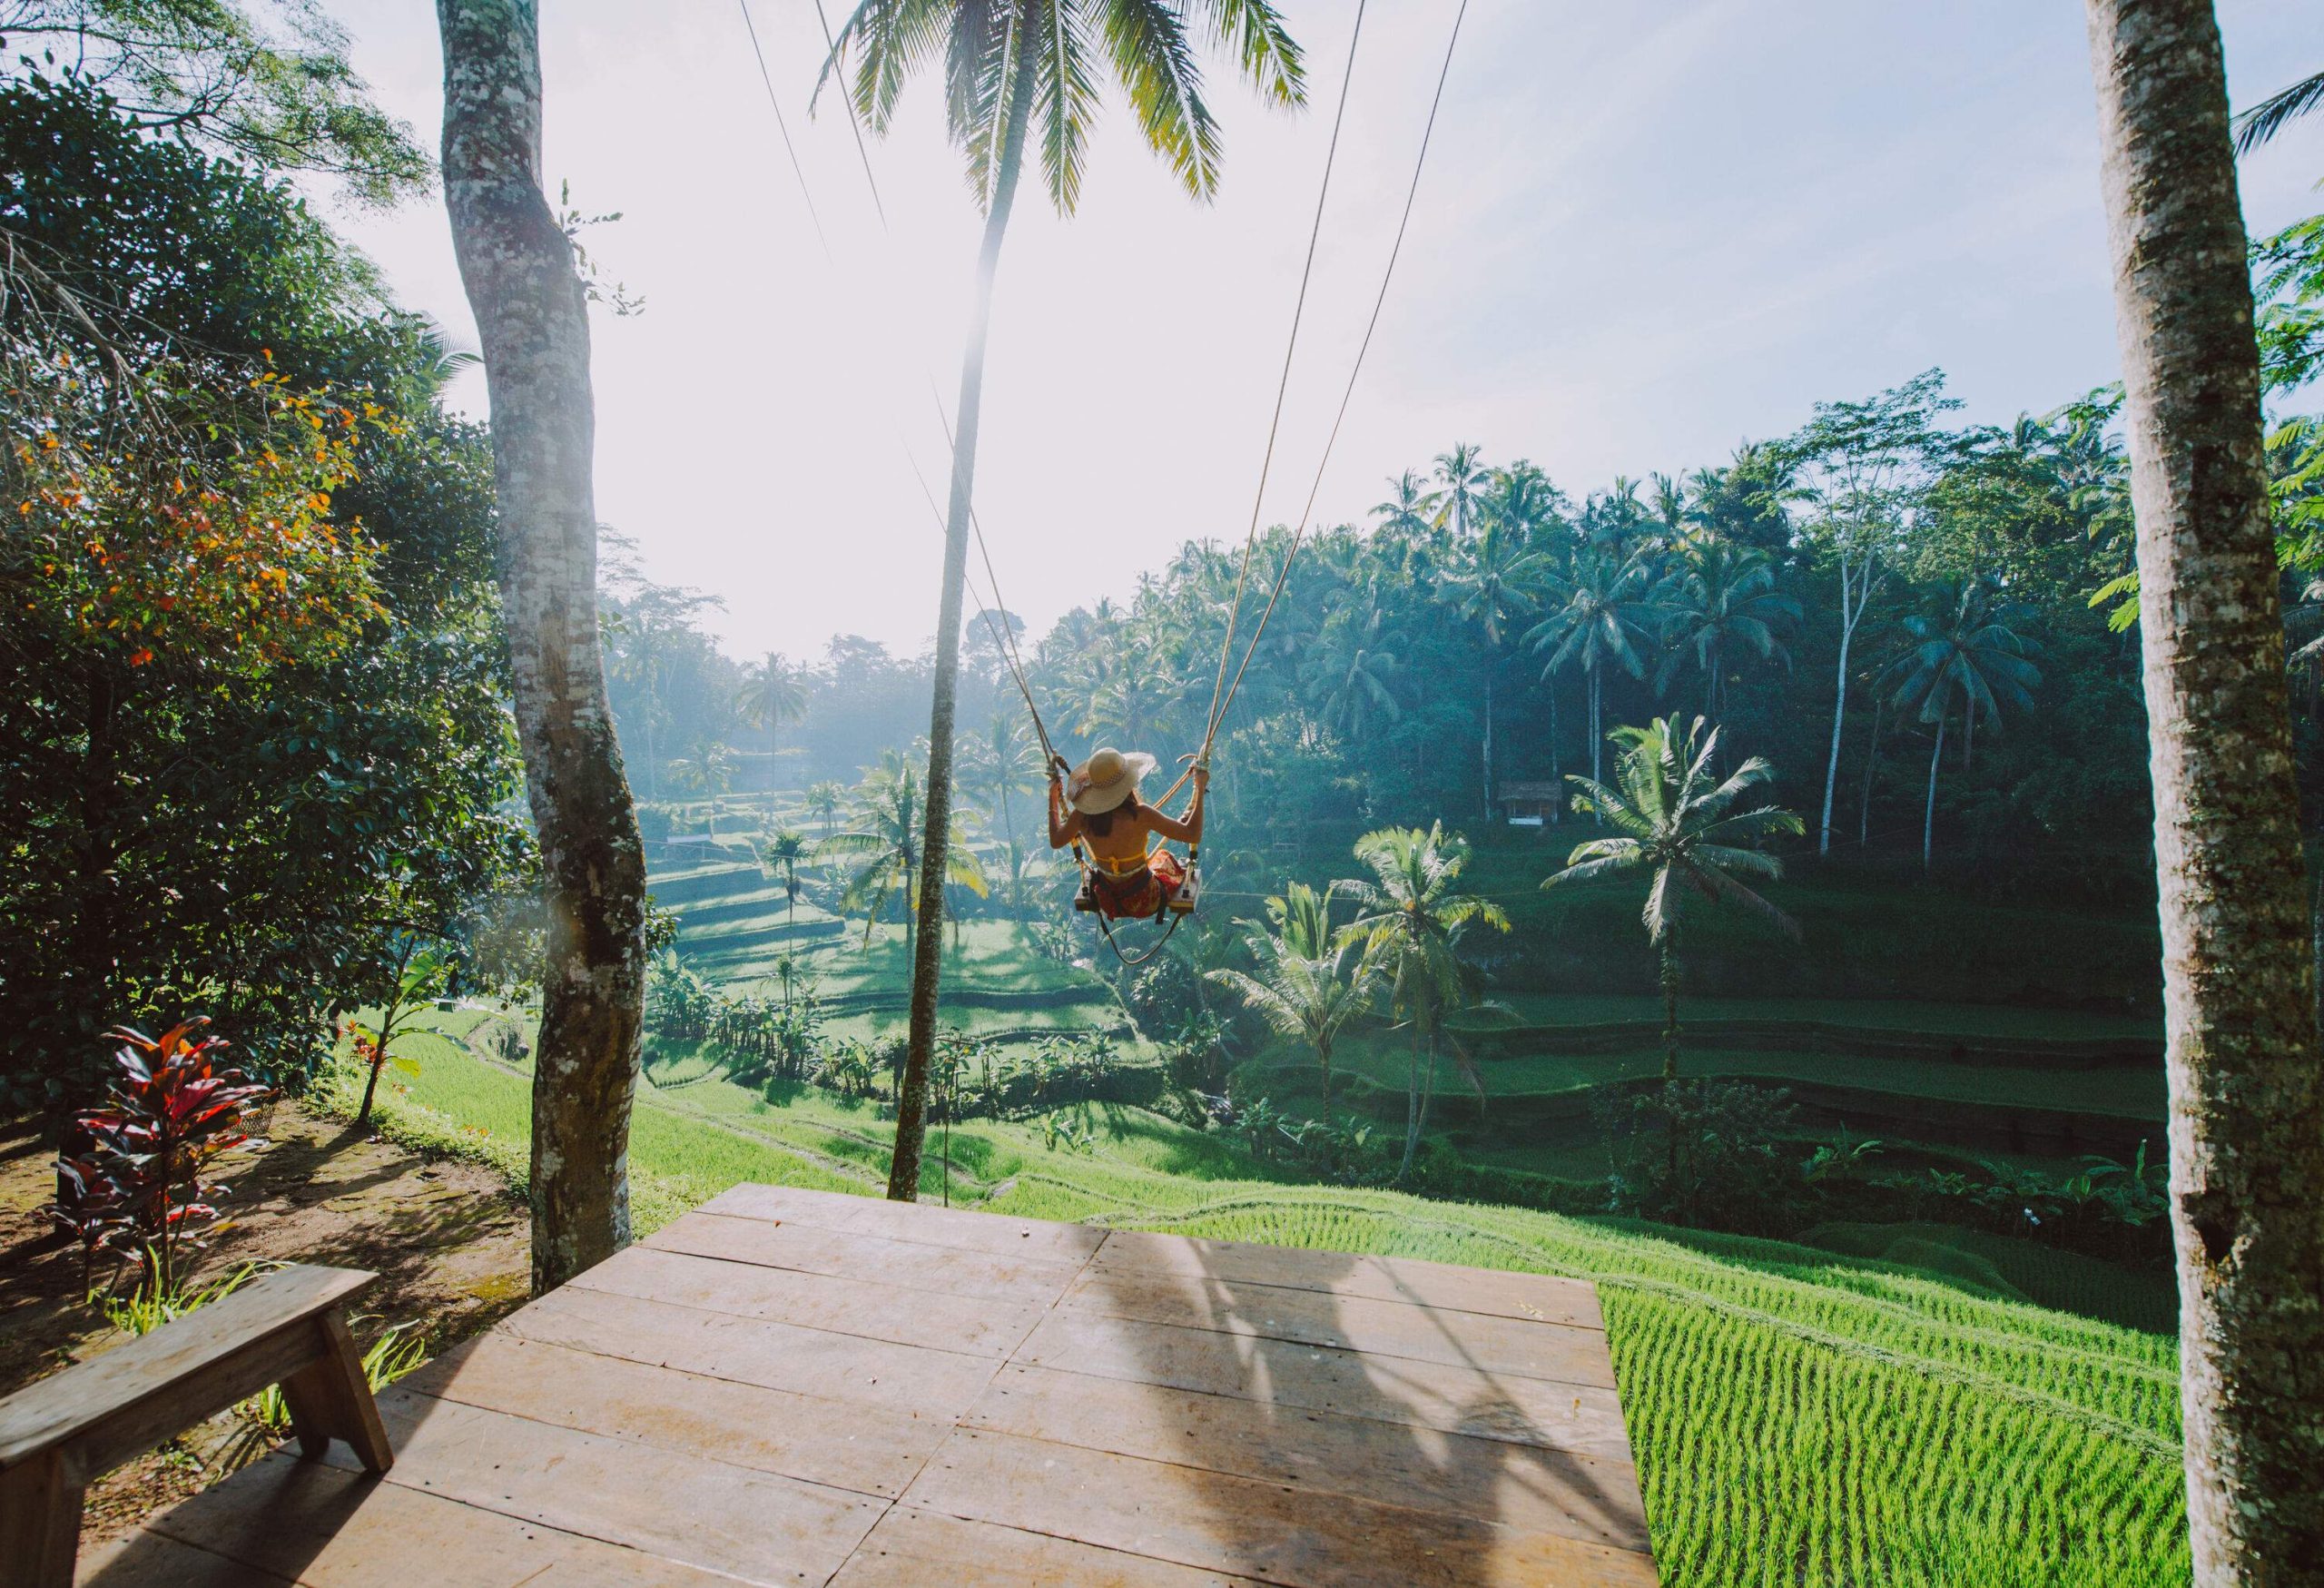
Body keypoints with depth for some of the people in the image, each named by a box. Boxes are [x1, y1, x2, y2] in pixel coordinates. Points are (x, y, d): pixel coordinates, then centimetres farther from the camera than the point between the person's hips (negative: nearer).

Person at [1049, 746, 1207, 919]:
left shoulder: (1081, 816, -19)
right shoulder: (1140, 815, -31)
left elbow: (1055, 842, 1)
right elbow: (1193, 835, -24)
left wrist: (1053, 798, 10)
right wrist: (1200, 788, -17)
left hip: (1107, 903, 3)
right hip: (1144, 902, -3)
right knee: (1166, 858, 30)